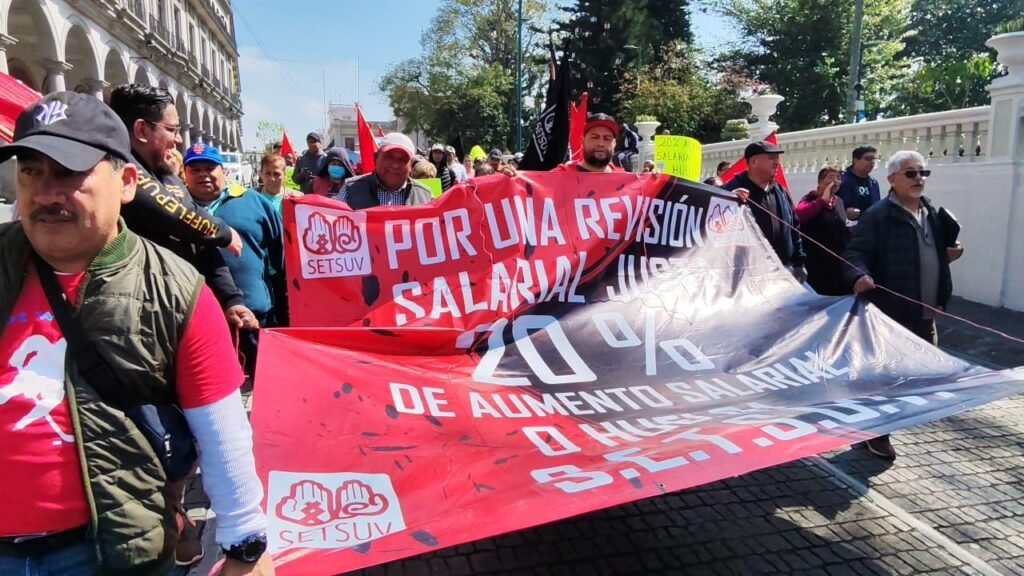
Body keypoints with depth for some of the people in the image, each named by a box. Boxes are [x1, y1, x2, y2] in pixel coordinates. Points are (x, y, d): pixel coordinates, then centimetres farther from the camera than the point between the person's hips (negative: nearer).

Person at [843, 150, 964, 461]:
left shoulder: (933, 214, 15)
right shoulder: (877, 215, -10)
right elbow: (855, 252, -17)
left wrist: (949, 254, 8)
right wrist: (860, 276, -35)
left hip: (925, 314, 8)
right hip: (891, 312, -8)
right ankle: (877, 433, 15)